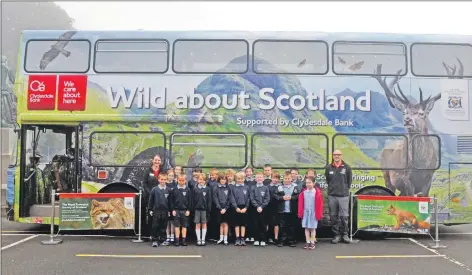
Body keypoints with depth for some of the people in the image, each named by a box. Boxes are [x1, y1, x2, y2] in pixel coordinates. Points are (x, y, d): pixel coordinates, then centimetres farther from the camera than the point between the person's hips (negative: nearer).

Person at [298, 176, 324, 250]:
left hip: (313, 213, -3)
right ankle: (308, 242, 12)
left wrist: (319, 214, -5)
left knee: (313, 228, 3)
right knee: (306, 228, 5)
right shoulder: (303, 192, 1)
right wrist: (300, 213, 1)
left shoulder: (317, 192, -6)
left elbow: (320, 204, -4)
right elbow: (300, 203, 4)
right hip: (305, 212, 3)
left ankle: (312, 242, 11)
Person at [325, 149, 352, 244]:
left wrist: (345, 189, 8)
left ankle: (345, 234, 12)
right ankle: (336, 235, 15)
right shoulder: (328, 167, 5)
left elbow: (349, 180, 9)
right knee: (333, 216, 5)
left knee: (344, 216, -2)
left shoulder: (347, 167, 1)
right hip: (331, 195, 2)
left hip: (343, 195, -2)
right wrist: (332, 188, 10)